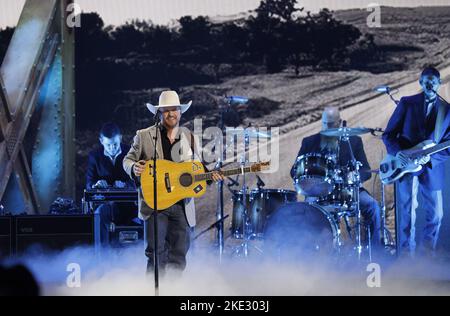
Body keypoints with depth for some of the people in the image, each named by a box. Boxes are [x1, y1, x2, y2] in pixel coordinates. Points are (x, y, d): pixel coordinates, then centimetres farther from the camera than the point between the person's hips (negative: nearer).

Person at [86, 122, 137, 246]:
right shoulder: (95, 156, 6)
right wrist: (96, 184, -20)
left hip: (128, 203, 0)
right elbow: (89, 183, 5)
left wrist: (125, 185, -20)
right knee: (101, 213, -36)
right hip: (104, 202, 0)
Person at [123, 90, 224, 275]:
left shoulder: (189, 137, 13)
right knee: (157, 252, -10)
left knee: (179, 254, 5)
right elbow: (128, 160, 8)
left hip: (182, 204, 3)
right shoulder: (144, 136, 4)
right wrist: (134, 168, -15)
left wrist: (210, 177, -1)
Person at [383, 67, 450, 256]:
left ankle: (428, 251, 25)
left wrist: (430, 158, -16)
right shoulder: (407, 103, 1)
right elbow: (389, 134, 2)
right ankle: (407, 254, 11)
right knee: (407, 214, -1)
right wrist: (397, 152, -16)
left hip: (431, 168, 2)